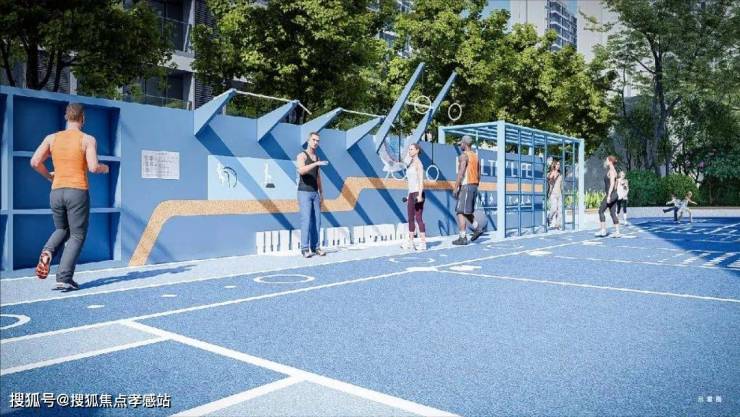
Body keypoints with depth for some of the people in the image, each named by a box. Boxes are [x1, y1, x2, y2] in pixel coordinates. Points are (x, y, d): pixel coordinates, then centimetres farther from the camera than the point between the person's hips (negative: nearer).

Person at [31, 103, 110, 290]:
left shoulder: (52, 138, 8)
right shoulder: (88, 139, -3)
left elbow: (35, 162, 0)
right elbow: (93, 167, -13)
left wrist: (49, 175, 17)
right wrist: (104, 168, 8)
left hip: (56, 192, 4)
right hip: (78, 192, -4)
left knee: (61, 230, 25)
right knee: (77, 236, 4)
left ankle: (47, 252, -5)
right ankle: (64, 279, -5)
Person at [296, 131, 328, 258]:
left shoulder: (316, 157, 16)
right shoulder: (301, 155, -8)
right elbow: (301, 171, -28)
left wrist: (321, 193, 17)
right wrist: (316, 163, -36)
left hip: (314, 193, 7)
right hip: (304, 193, -7)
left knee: (316, 221, 3)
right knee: (306, 220, -12)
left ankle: (315, 247, 9)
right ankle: (305, 249, -9)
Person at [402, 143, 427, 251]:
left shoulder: (418, 163, -9)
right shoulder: (411, 163, 17)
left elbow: (421, 180, -16)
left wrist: (420, 195, -23)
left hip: (418, 193, -9)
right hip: (411, 193, 9)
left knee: (418, 218, -9)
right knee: (411, 218, 11)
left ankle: (423, 243, -5)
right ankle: (410, 242, 17)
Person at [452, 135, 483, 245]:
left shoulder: (464, 155, -11)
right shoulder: (476, 156, 15)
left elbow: (461, 173, -19)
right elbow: (478, 175, 17)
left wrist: (455, 188, -17)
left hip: (465, 186, -9)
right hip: (474, 186, 9)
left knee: (461, 212, -5)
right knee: (467, 211, 19)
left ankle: (462, 238, -5)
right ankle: (477, 228, 4)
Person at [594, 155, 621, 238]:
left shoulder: (611, 171, -11)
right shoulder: (610, 171, 17)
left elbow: (612, 184, -20)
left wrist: (608, 196, -23)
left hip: (611, 194, -10)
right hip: (613, 195, 10)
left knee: (601, 210, -4)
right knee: (613, 213, 8)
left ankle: (603, 230, -3)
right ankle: (617, 232, 6)